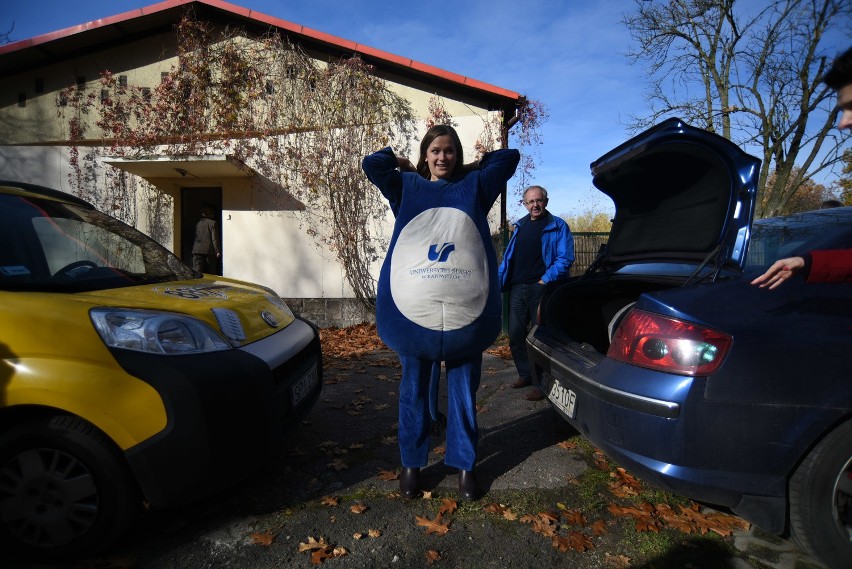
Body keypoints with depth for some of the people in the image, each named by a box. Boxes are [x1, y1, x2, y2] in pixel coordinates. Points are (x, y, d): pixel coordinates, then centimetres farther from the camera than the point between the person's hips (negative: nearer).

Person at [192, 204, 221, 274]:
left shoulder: (198, 223, 11)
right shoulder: (212, 223, -6)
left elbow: (196, 236, 15)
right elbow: (214, 239, -9)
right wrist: (218, 252, -6)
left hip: (197, 250, 4)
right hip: (209, 251, -4)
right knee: (210, 273, 5)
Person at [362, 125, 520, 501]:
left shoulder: (474, 186, 15)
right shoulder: (408, 187, 15)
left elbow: (510, 157, 12)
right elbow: (372, 164, 4)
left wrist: (474, 167, 20)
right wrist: (403, 165, 18)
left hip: (466, 311, 1)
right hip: (413, 311, 0)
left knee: (464, 391, 9)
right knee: (414, 390, 10)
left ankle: (465, 465, 24)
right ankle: (411, 463, 25)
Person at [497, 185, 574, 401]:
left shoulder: (558, 226, 0)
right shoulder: (519, 226, 17)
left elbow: (565, 259, -8)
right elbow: (508, 258, 19)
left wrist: (545, 280, -18)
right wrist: (499, 281, 9)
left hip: (541, 288, -6)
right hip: (518, 288, 6)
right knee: (515, 334, 9)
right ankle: (525, 374, 26)